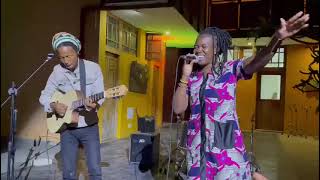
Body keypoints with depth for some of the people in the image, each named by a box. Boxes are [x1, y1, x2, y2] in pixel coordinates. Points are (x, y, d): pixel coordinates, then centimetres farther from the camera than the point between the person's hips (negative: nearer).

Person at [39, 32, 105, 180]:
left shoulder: (93, 68, -8)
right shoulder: (57, 72, -2)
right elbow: (44, 96, 6)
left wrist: (94, 104, -30)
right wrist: (54, 105, -15)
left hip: (89, 125, -2)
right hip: (66, 127, 2)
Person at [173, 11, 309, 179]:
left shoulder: (230, 69, -2)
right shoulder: (191, 78, 7)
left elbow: (257, 61, -21)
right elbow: (178, 108, 1)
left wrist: (277, 38, -39)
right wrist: (185, 76, -5)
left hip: (226, 143, -4)